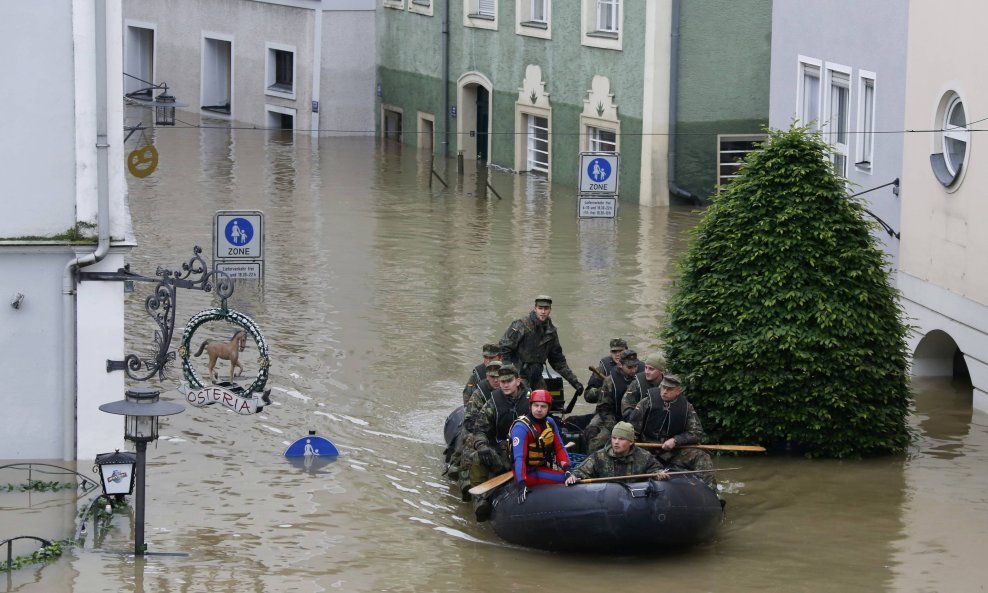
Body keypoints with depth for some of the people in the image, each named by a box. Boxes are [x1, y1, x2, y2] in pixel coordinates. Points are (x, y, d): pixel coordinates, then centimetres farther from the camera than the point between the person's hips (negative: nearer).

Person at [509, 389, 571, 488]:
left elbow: (559, 447, 5)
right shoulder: (521, 427, -17)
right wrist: (522, 482, -36)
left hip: (543, 468, 8)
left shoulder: (550, 423, 6)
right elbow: (519, 457, -26)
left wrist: (566, 468, -12)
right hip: (528, 473, -8)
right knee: (564, 478, -22)